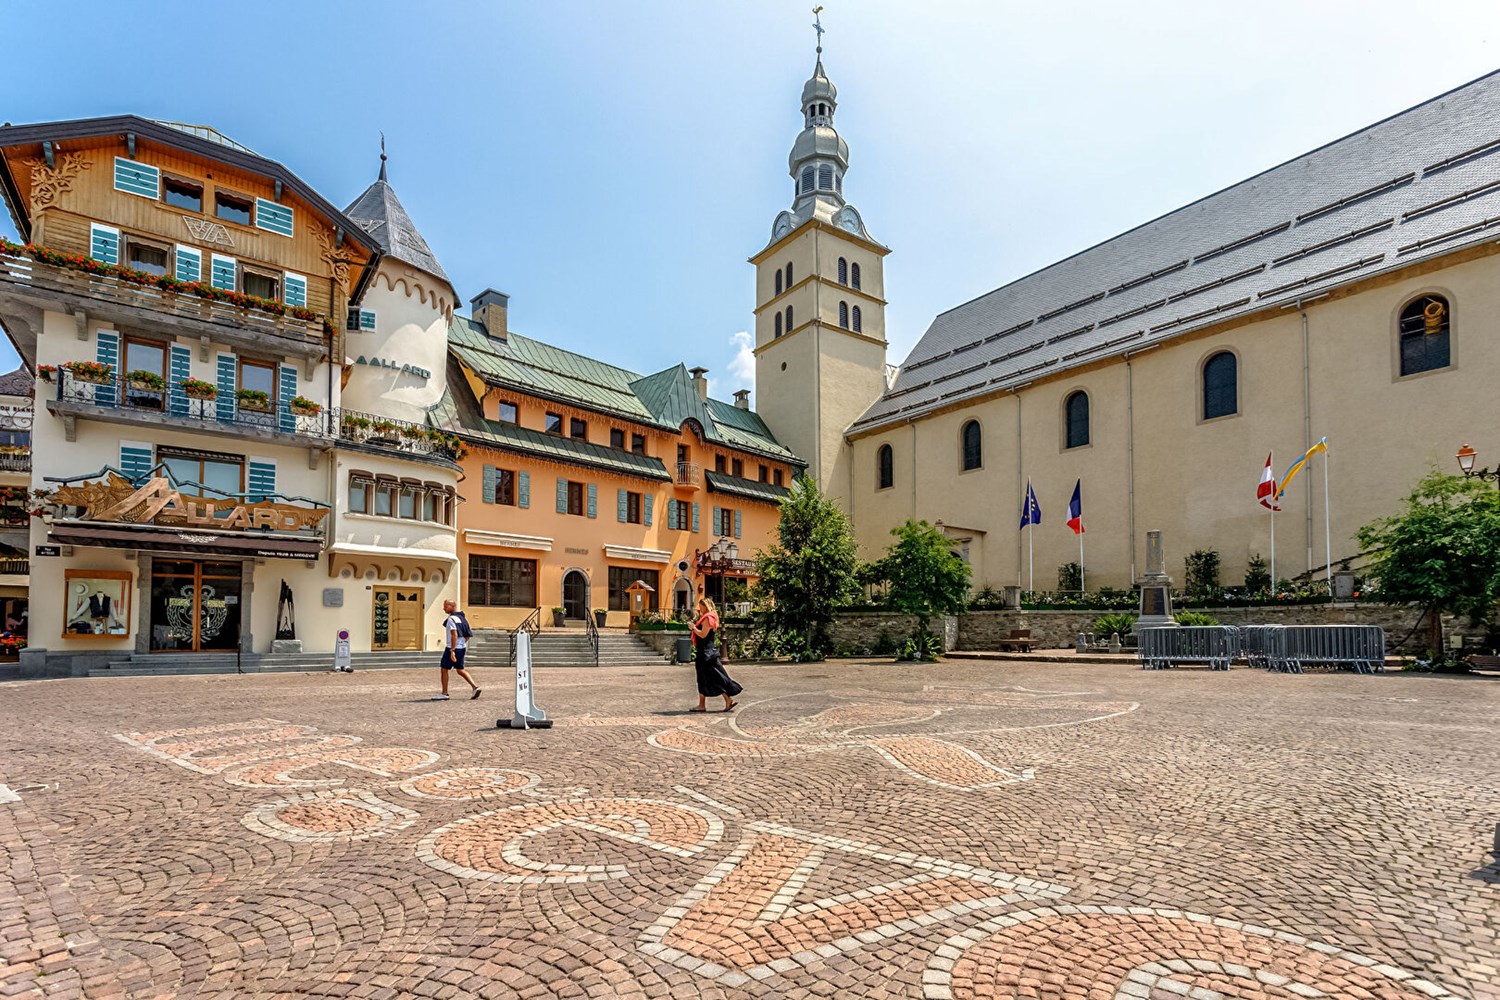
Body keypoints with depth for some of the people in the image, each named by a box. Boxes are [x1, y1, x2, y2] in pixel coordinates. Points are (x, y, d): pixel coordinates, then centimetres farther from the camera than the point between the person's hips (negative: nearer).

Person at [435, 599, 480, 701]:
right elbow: (467, 635, 16)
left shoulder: (451, 618, -14)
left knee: (444, 669, 4)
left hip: (452, 648, -9)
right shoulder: (462, 617, 13)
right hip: (462, 648, 9)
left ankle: (444, 693, 9)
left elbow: (454, 635, -23)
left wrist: (452, 650, -26)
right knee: (460, 670, 15)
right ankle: (475, 687, 5)